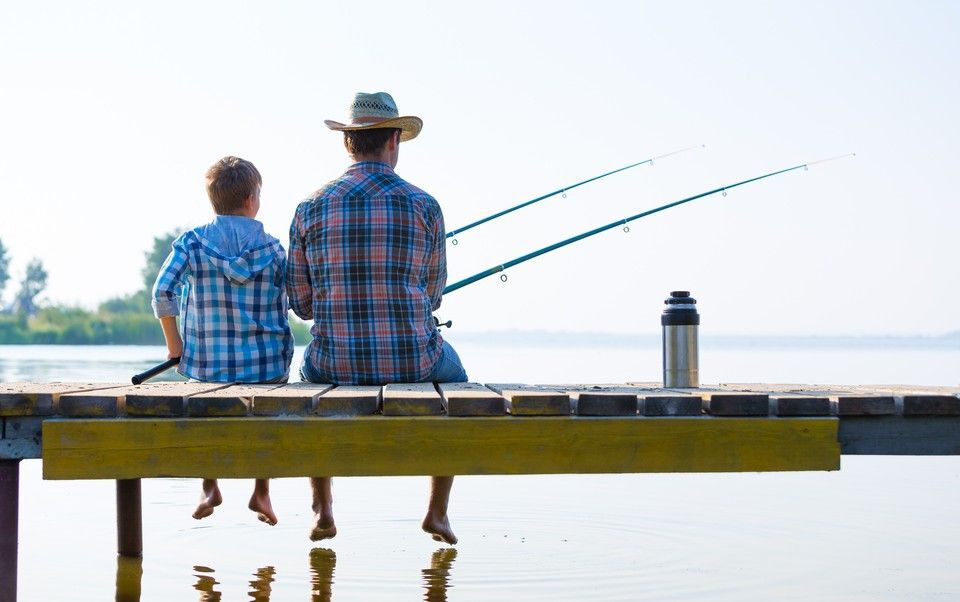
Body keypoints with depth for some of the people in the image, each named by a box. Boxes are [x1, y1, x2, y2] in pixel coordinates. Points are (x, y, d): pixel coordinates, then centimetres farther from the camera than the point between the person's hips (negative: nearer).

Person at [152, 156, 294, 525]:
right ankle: (262, 491, 25)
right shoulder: (274, 249, -1)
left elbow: (162, 292, -10)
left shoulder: (191, 243, -2)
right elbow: (284, 310, 1)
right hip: (266, 365, 0)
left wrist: (173, 342, 1)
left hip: (207, 365, 0)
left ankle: (209, 486, 26)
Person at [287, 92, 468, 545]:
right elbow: (432, 294, 9)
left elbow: (301, 303, 4)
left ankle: (322, 510, 32)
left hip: (336, 365, 1)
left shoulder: (310, 209, -1)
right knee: (453, 378, 35)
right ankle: (437, 511, 30)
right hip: (413, 362, -1)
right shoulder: (424, 206, -4)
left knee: (312, 371, 38)